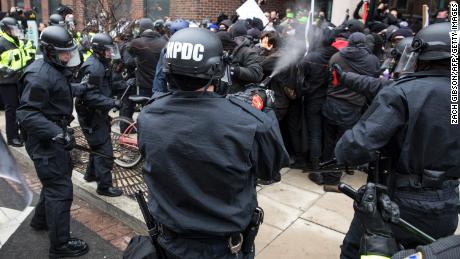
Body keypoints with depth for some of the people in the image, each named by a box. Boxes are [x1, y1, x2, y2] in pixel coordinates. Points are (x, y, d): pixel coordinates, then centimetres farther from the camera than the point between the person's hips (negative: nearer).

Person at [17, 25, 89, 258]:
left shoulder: (56, 69, 9)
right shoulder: (39, 75, -22)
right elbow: (27, 114, -28)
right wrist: (57, 134, -36)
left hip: (55, 135, 10)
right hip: (44, 141, -10)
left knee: (58, 178, 25)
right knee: (60, 189, -5)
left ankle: (41, 219, 47)